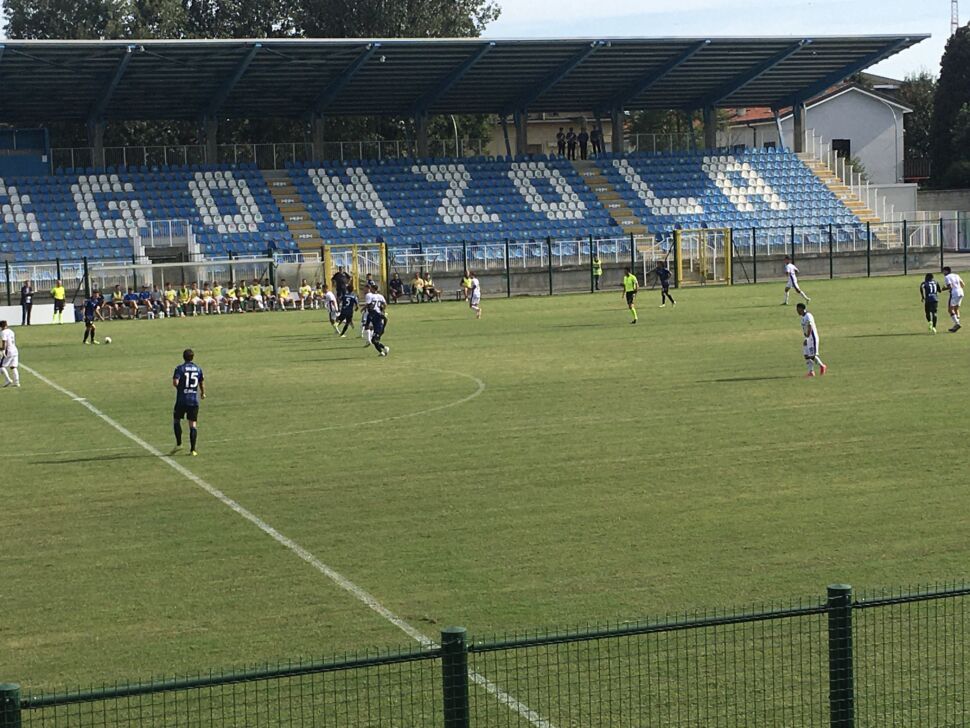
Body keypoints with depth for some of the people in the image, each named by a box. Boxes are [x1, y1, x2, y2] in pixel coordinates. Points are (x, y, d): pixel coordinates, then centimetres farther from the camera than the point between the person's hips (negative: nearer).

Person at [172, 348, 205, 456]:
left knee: (177, 421, 16)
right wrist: (203, 393, 34)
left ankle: (178, 444, 6)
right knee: (193, 424, 1)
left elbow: (175, 383, -16)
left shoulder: (180, 368, -4)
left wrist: (178, 386, 7)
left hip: (181, 400, -2)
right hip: (194, 400, 2)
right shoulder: (198, 369, 6)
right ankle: (193, 449, -5)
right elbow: (202, 383, 15)